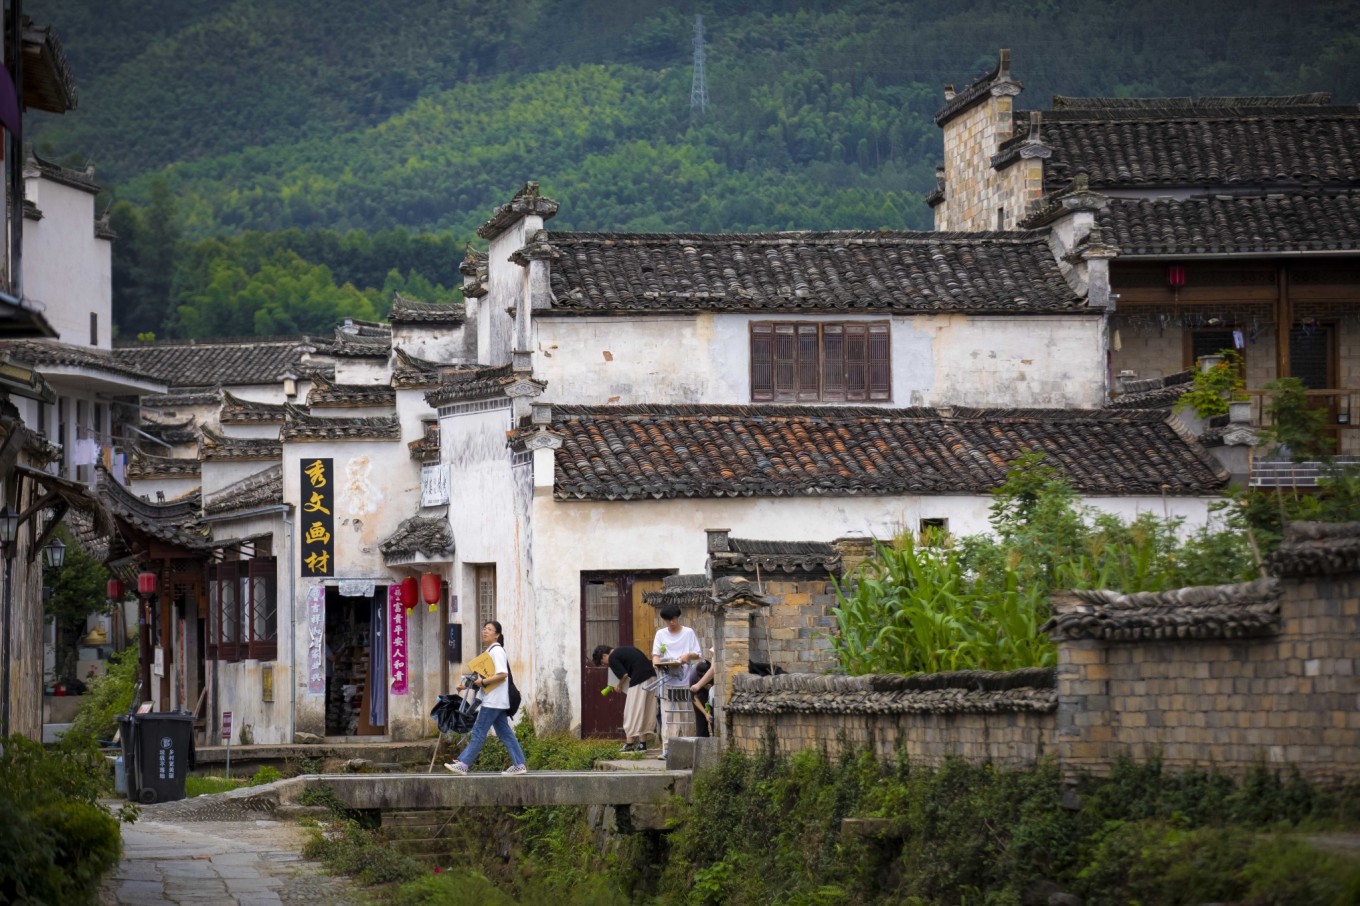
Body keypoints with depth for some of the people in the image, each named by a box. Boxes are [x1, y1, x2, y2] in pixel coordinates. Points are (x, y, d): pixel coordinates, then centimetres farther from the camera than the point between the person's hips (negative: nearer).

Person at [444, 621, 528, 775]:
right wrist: (467, 685, 11)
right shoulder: (489, 651, 18)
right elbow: (486, 677, 21)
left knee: (478, 732, -8)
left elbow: (502, 674, -22)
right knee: (505, 733, 8)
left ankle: (463, 764, -8)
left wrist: (483, 682, -20)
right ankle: (519, 764, 8)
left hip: (493, 700, -10)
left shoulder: (496, 650, -11)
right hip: (492, 699, 10)